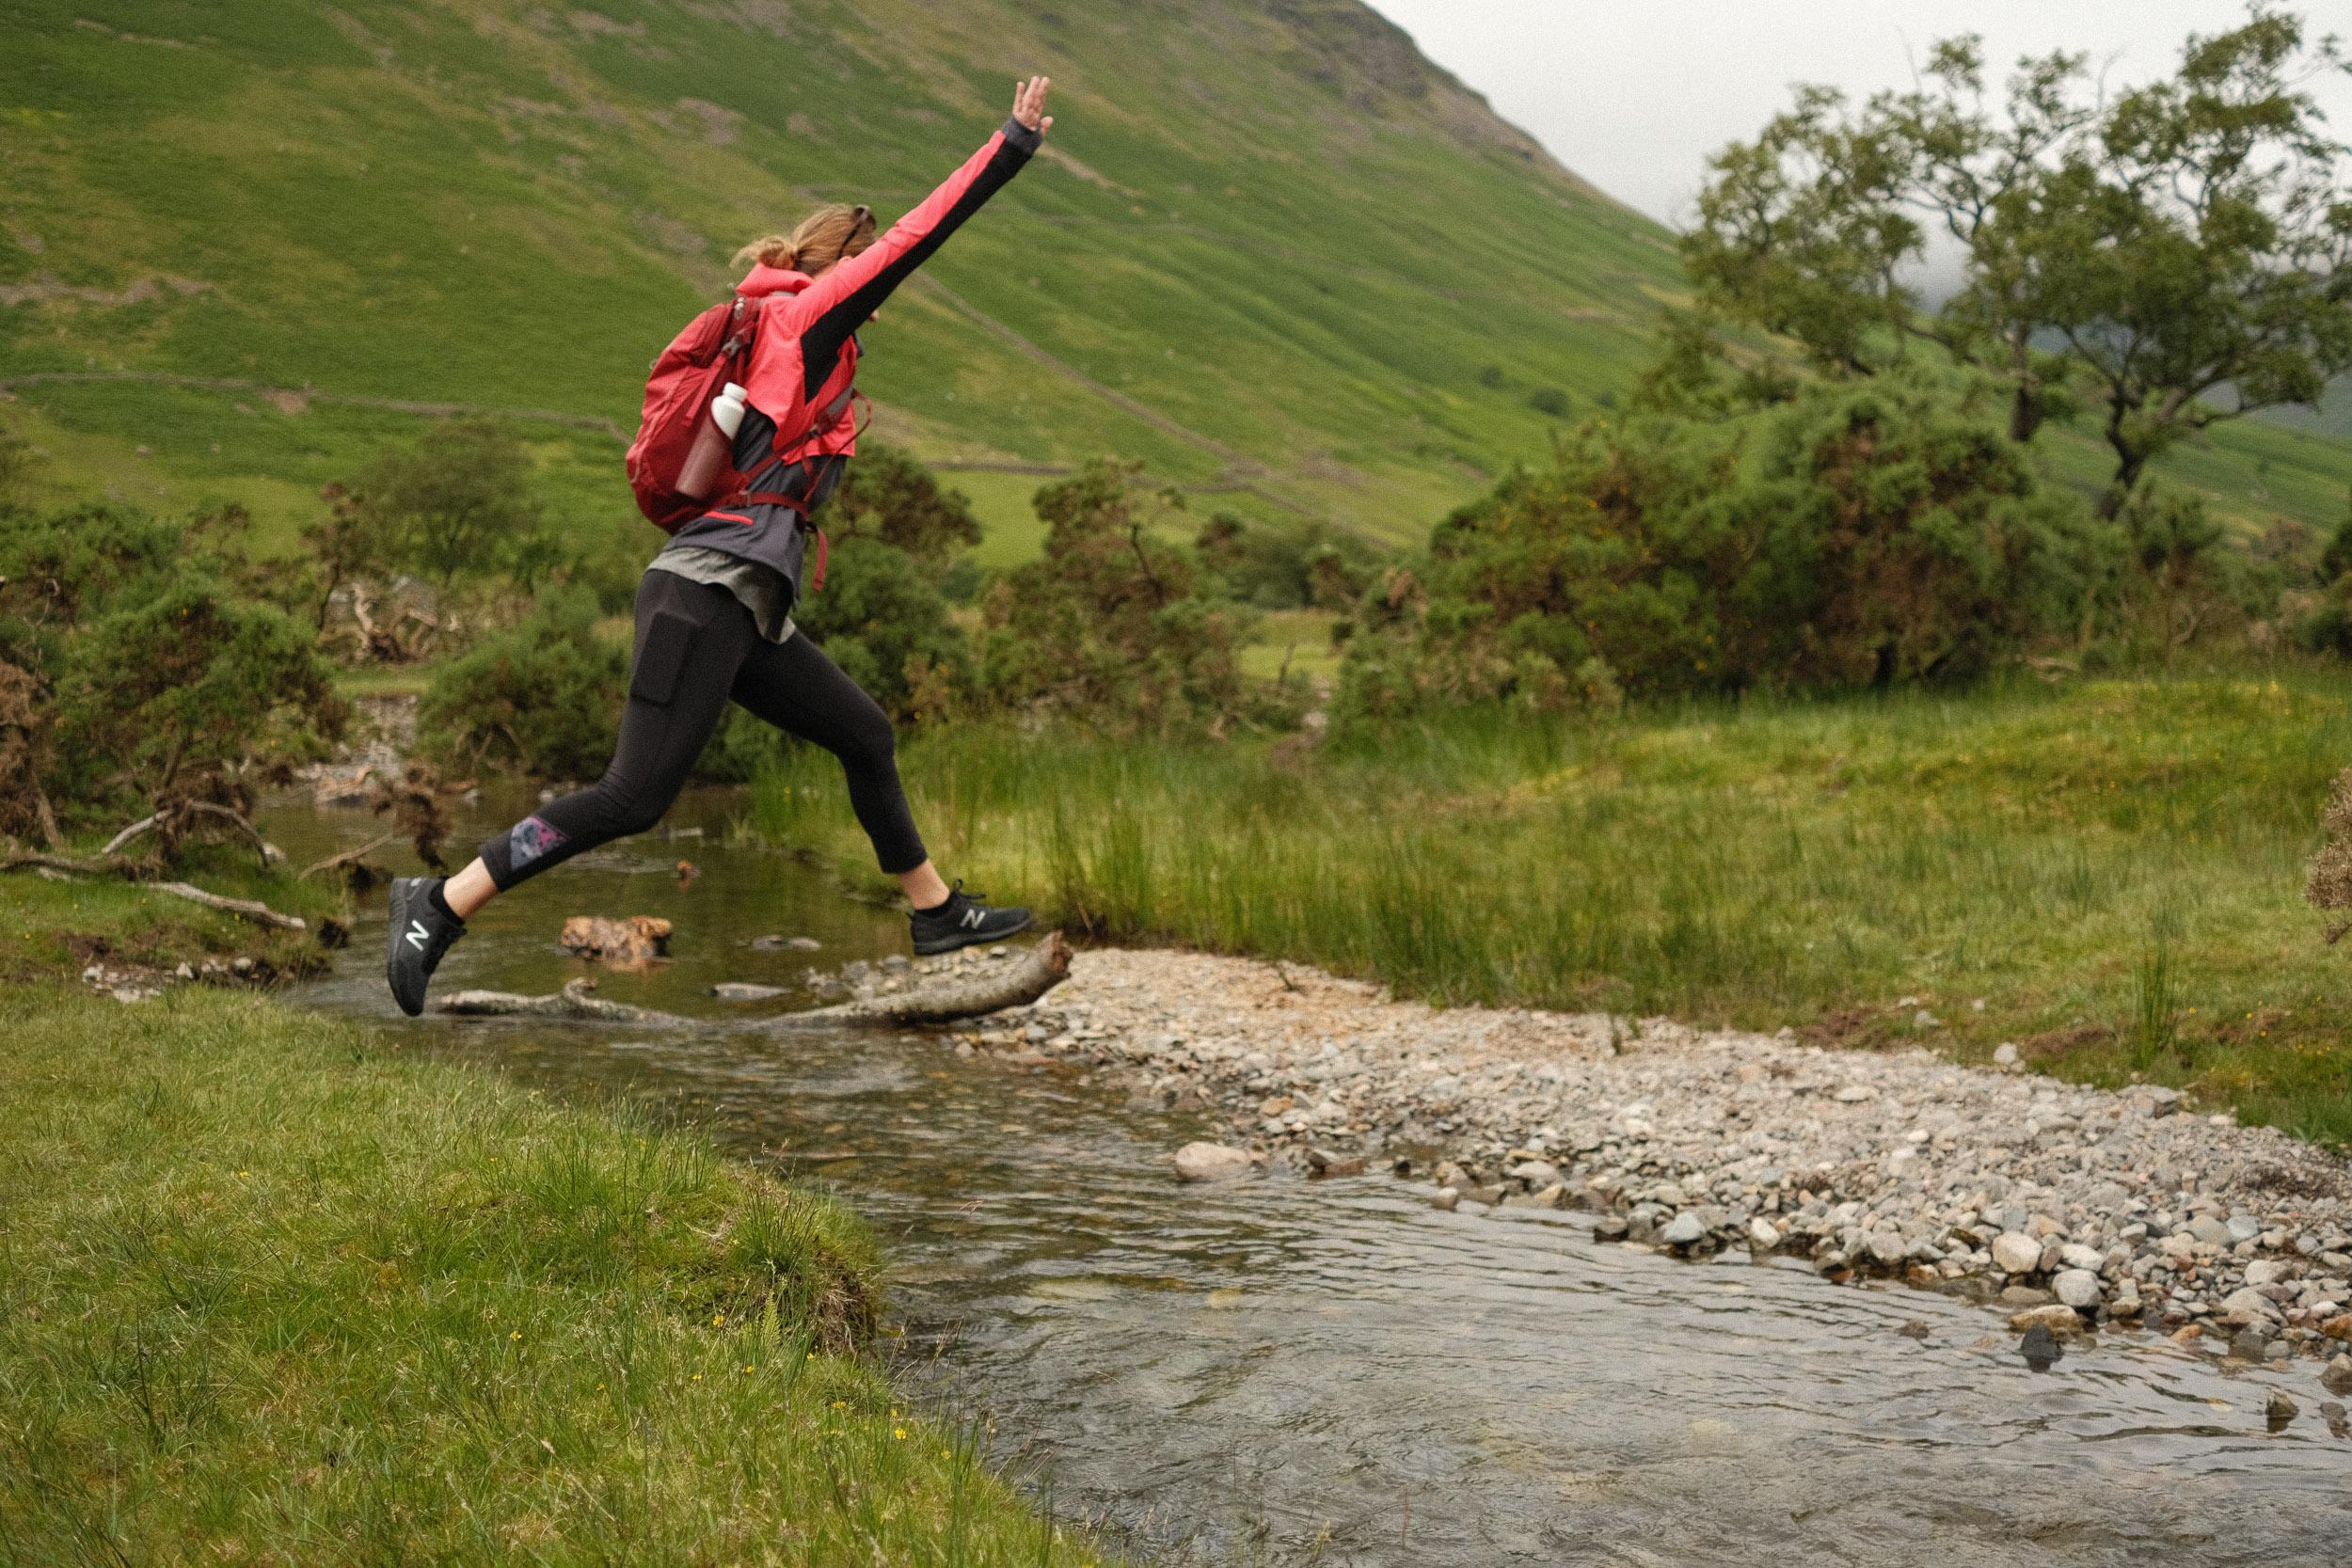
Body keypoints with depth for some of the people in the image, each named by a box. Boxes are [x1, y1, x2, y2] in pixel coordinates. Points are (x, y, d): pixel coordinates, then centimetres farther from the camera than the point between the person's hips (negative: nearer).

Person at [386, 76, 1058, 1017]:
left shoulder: (794, 342, 22)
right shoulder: (806, 313, -2)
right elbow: (917, 237, -5)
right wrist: (1013, 144, 0)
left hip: (745, 616, 10)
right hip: (706, 595, -10)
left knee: (864, 736, 17)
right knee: (635, 797, -13)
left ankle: (934, 909, 29)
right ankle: (441, 902, -9)